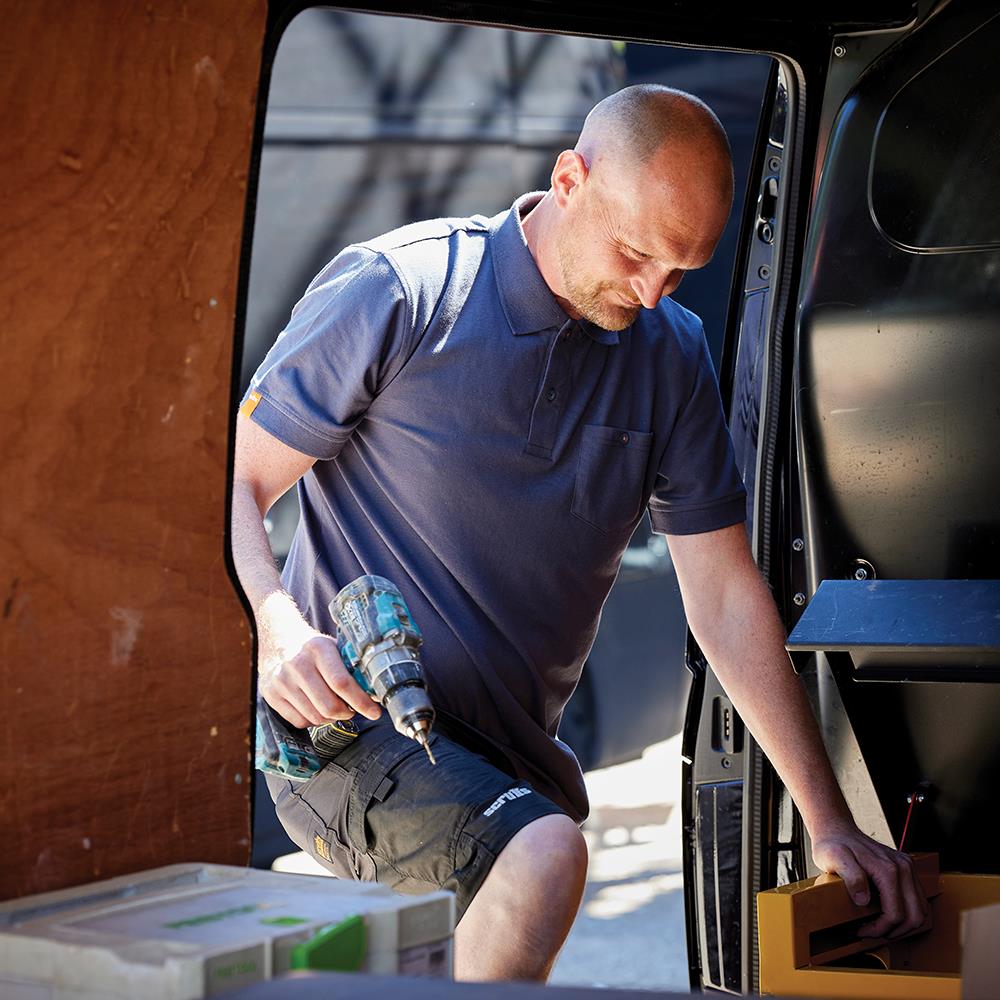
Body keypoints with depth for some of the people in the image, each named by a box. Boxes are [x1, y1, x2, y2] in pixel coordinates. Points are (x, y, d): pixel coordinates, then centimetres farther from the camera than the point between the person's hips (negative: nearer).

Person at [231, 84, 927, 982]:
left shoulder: (671, 356, 4)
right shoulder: (395, 293, -11)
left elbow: (726, 601, 4)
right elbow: (232, 486, -8)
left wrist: (830, 822, 0)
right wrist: (277, 628, -29)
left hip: (512, 761, 7)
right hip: (352, 721, -6)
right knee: (545, 854, -31)